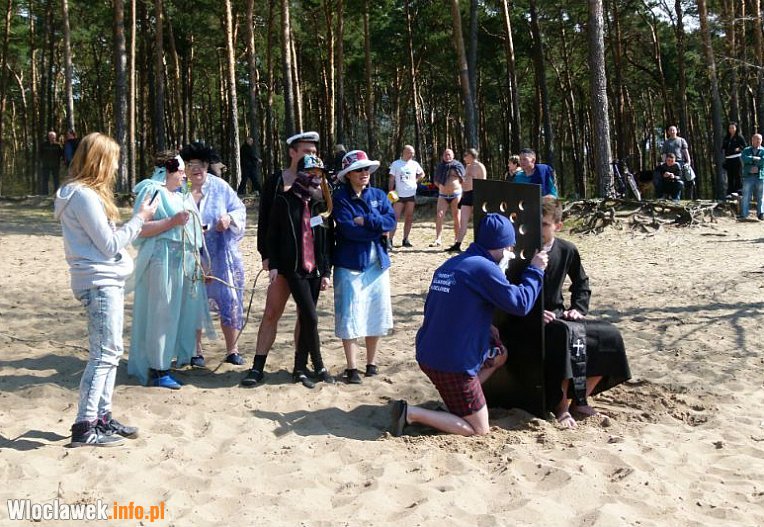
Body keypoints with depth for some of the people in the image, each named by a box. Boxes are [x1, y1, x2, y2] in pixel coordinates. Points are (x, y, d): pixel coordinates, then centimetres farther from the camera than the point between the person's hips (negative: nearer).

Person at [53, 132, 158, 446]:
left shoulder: (88, 193, 16)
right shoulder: (84, 196, -16)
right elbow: (110, 244, -15)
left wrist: (138, 221, 13)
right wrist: (140, 218, -7)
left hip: (106, 281, 10)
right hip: (99, 282, -10)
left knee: (109, 351, 13)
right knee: (104, 353, -8)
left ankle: (102, 417, 21)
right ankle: (84, 427, -4)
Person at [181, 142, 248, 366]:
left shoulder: (220, 187, 0)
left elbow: (240, 209, 5)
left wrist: (229, 218, -16)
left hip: (222, 257, 2)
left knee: (230, 301, 4)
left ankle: (232, 351, 18)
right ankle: (196, 352, 21)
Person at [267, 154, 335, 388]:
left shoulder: (321, 204, 9)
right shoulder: (284, 201, -3)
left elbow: (326, 241, 9)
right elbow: (273, 234, -1)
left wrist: (326, 271, 6)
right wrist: (273, 264, -7)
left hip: (315, 269, 4)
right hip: (294, 268, -4)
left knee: (306, 319, 7)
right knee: (311, 317, -10)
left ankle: (300, 369, 17)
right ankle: (319, 367, 4)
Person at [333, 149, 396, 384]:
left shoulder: (378, 195, 9)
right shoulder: (340, 198, -4)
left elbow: (391, 221, -6)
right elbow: (348, 229, -17)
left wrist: (365, 220, -16)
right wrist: (377, 228, -11)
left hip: (378, 263, 4)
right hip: (350, 265, -4)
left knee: (376, 314, 9)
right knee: (350, 317, -3)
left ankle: (372, 362, 23)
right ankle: (351, 367, 7)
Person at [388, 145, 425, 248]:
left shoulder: (414, 164, 6)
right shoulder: (395, 164, -2)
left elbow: (422, 174, 22)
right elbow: (392, 180, -2)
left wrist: (415, 181, 6)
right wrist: (390, 192, -10)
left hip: (411, 195, 4)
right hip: (399, 195, -3)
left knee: (409, 218, 7)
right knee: (395, 217, -9)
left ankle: (405, 240, 15)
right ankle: (390, 240, -8)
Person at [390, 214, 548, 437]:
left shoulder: (450, 264, 10)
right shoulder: (485, 268, -16)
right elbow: (520, 303, -13)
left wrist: (484, 329, 17)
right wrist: (535, 270, 2)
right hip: (452, 365, -9)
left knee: (500, 354, 27)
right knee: (479, 430, 5)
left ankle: (458, 400, 16)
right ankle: (411, 413, -6)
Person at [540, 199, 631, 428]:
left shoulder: (567, 250, 4)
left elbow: (581, 283, 20)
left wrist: (578, 308, 4)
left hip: (559, 314, 6)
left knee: (609, 335, -9)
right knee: (566, 334, -36)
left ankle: (580, 399, 2)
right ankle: (562, 407, -24)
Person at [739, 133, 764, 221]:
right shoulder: (746, 150, 13)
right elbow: (744, 158, -8)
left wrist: (751, 160, -9)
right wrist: (756, 158, -12)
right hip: (748, 176, 0)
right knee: (746, 197, -3)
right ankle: (743, 215, -1)